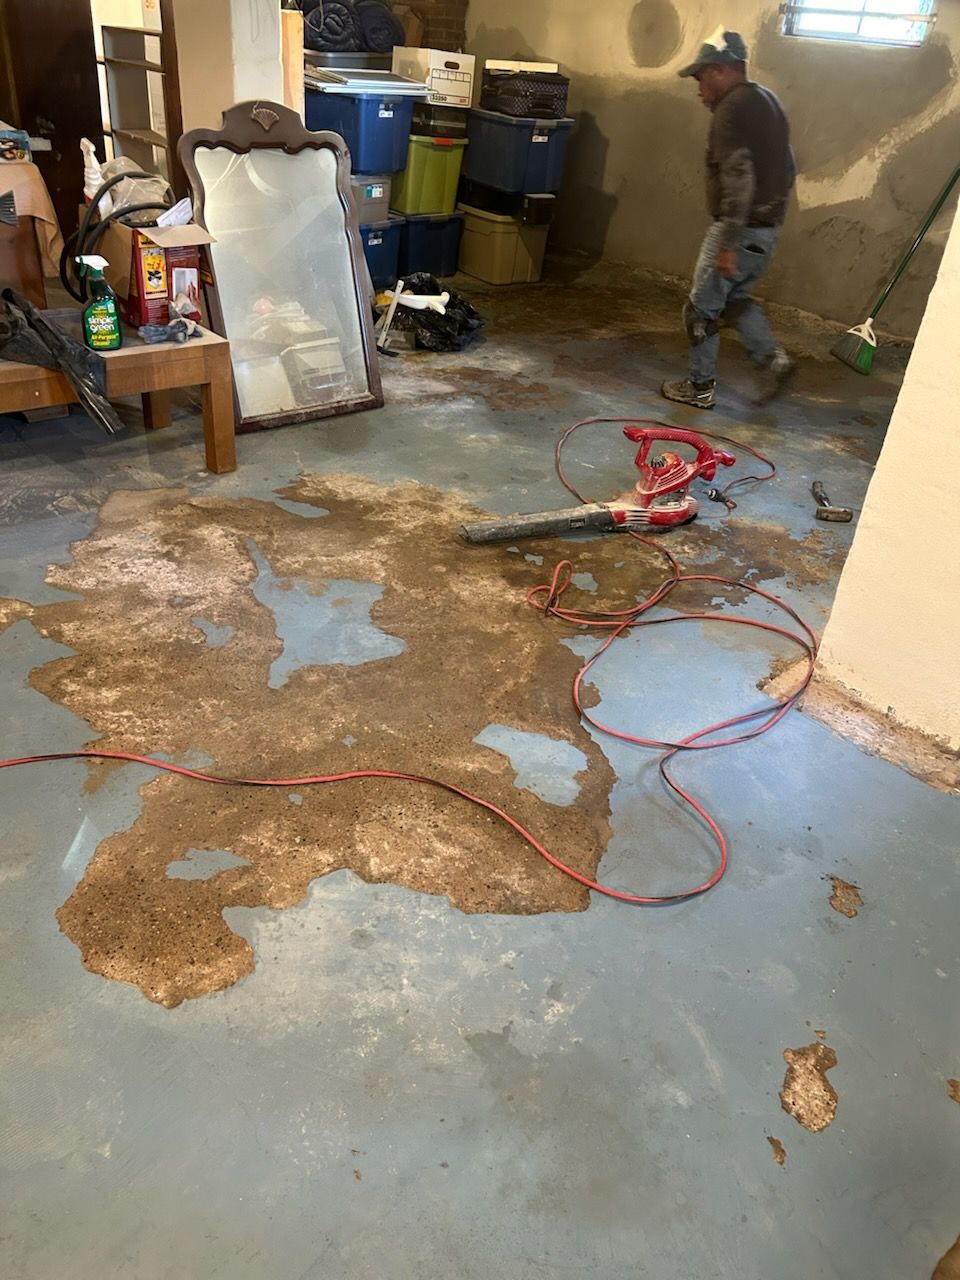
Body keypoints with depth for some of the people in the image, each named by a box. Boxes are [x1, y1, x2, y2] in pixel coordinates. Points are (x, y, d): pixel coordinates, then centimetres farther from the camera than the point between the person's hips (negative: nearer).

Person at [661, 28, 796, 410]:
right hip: (769, 227, 10)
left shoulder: (731, 109, -17)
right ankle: (772, 357, 11)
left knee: (702, 307, 4)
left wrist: (727, 244, -27)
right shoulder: (767, 101, 14)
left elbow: (739, 179, -26)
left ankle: (701, 388, 12)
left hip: (742, 228, -9)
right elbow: (787, 167, 20)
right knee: (734, 297, 24)